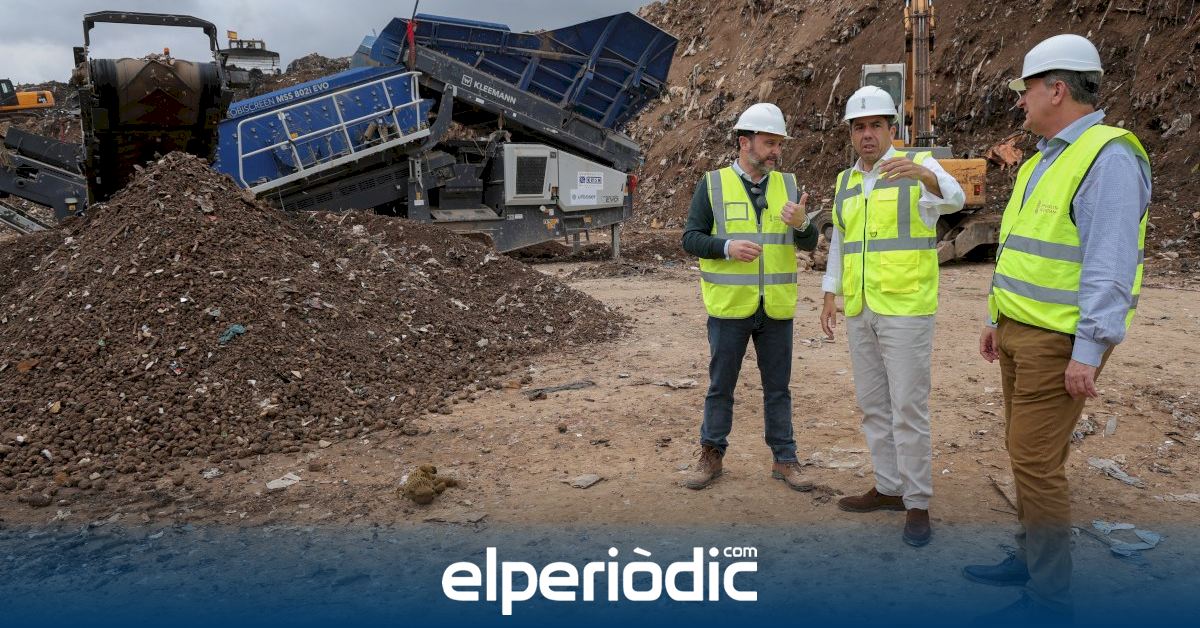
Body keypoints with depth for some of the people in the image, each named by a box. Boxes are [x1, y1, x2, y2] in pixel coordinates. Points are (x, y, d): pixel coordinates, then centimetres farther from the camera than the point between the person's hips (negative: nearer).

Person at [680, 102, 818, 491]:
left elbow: (809, 244, 4)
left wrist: (800, 223, -19)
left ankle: (784, 460, 20)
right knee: (721, 386, 8)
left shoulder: (786, 185, 6)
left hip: (776, 308, 3)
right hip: (730, 306, -2)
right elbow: (691, 239, -6)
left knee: (778, 387, 10)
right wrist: (727, 247, -24)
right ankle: (711, 457, 21)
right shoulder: (712, 185, -3)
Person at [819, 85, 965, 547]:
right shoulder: (846, 182, 13)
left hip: (906, 308, -6)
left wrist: (923, 174, -49)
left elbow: (952, 198, -28)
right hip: (860, 310, 7)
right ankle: (889, 488, 25)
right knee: (873, 403, 12)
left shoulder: (920, 167, -6)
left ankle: (917, 504, 6)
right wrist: (830, 296, 11)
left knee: (908, 406, -5)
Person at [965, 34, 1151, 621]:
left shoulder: (1108, 158, -16)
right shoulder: (1044, 160, 15)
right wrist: (997, 319, 22)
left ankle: (1049, 596, 4)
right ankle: (1028, 557, 29)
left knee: (1036, 460, -7)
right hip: (1022, 331, 9)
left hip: (1060, 341, -9)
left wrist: (1089, 350, -23)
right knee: (1026, 451, 16)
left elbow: (1110, 265, -21)